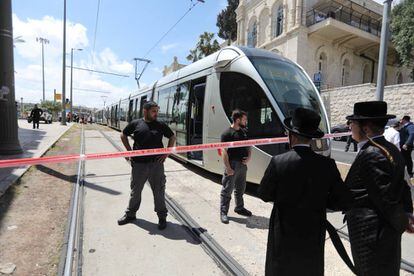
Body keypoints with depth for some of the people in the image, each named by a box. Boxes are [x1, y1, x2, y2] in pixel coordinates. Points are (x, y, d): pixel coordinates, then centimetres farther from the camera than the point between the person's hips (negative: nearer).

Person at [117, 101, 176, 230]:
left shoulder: (161, 125, 1)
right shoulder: (135, 123, 0)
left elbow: (172, 137, 12)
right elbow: (123, 135, 14)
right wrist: (129, 150, 4)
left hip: (156, 163, 0)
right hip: (139, 163, 0)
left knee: (159, 191, 8)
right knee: (135, 191, 15)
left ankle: (162, 217, 25)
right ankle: (130, 214, 37)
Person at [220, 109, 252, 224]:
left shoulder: (244, 131, 10)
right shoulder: (227, 133, -13)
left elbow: (248, 146, 20)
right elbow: (224, 152, -17)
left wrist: (249, 157, 2)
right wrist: (228, 167, -22)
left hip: (242, 164, 8)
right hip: (232, 165, -7)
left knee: (240, 189, 21)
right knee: (227, 190, 2)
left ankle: (239, 207, 38)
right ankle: (223, 212, 13)